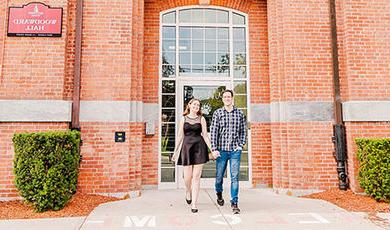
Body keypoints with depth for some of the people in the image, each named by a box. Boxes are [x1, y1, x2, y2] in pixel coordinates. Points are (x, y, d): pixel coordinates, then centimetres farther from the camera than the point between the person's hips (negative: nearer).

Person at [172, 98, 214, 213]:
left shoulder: (201, 119, 8)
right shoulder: (184, 118, 9)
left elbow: (205, 135, 5)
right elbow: (180, 136, 10)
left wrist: (212, 149, -3)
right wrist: (175, 152, 9)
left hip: (199, 147, 0)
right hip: (187, 147, 1)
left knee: (196, 177, -1)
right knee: (187, 176, 3)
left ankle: (194, 203, 8)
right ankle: (188, 192, 37)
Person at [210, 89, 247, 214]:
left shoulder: (240, 113, 6)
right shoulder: (217, 113, 1)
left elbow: (243, 131, 10)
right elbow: (213, 132, -2)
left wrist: (241, 145, 0)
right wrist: (214, 149, -8)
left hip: (235, 150, 0)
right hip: (221, 149, 0)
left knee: (235, 177, -3)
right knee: (219, 175, 11)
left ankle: (234, 203, 8)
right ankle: (219, 194, 40)